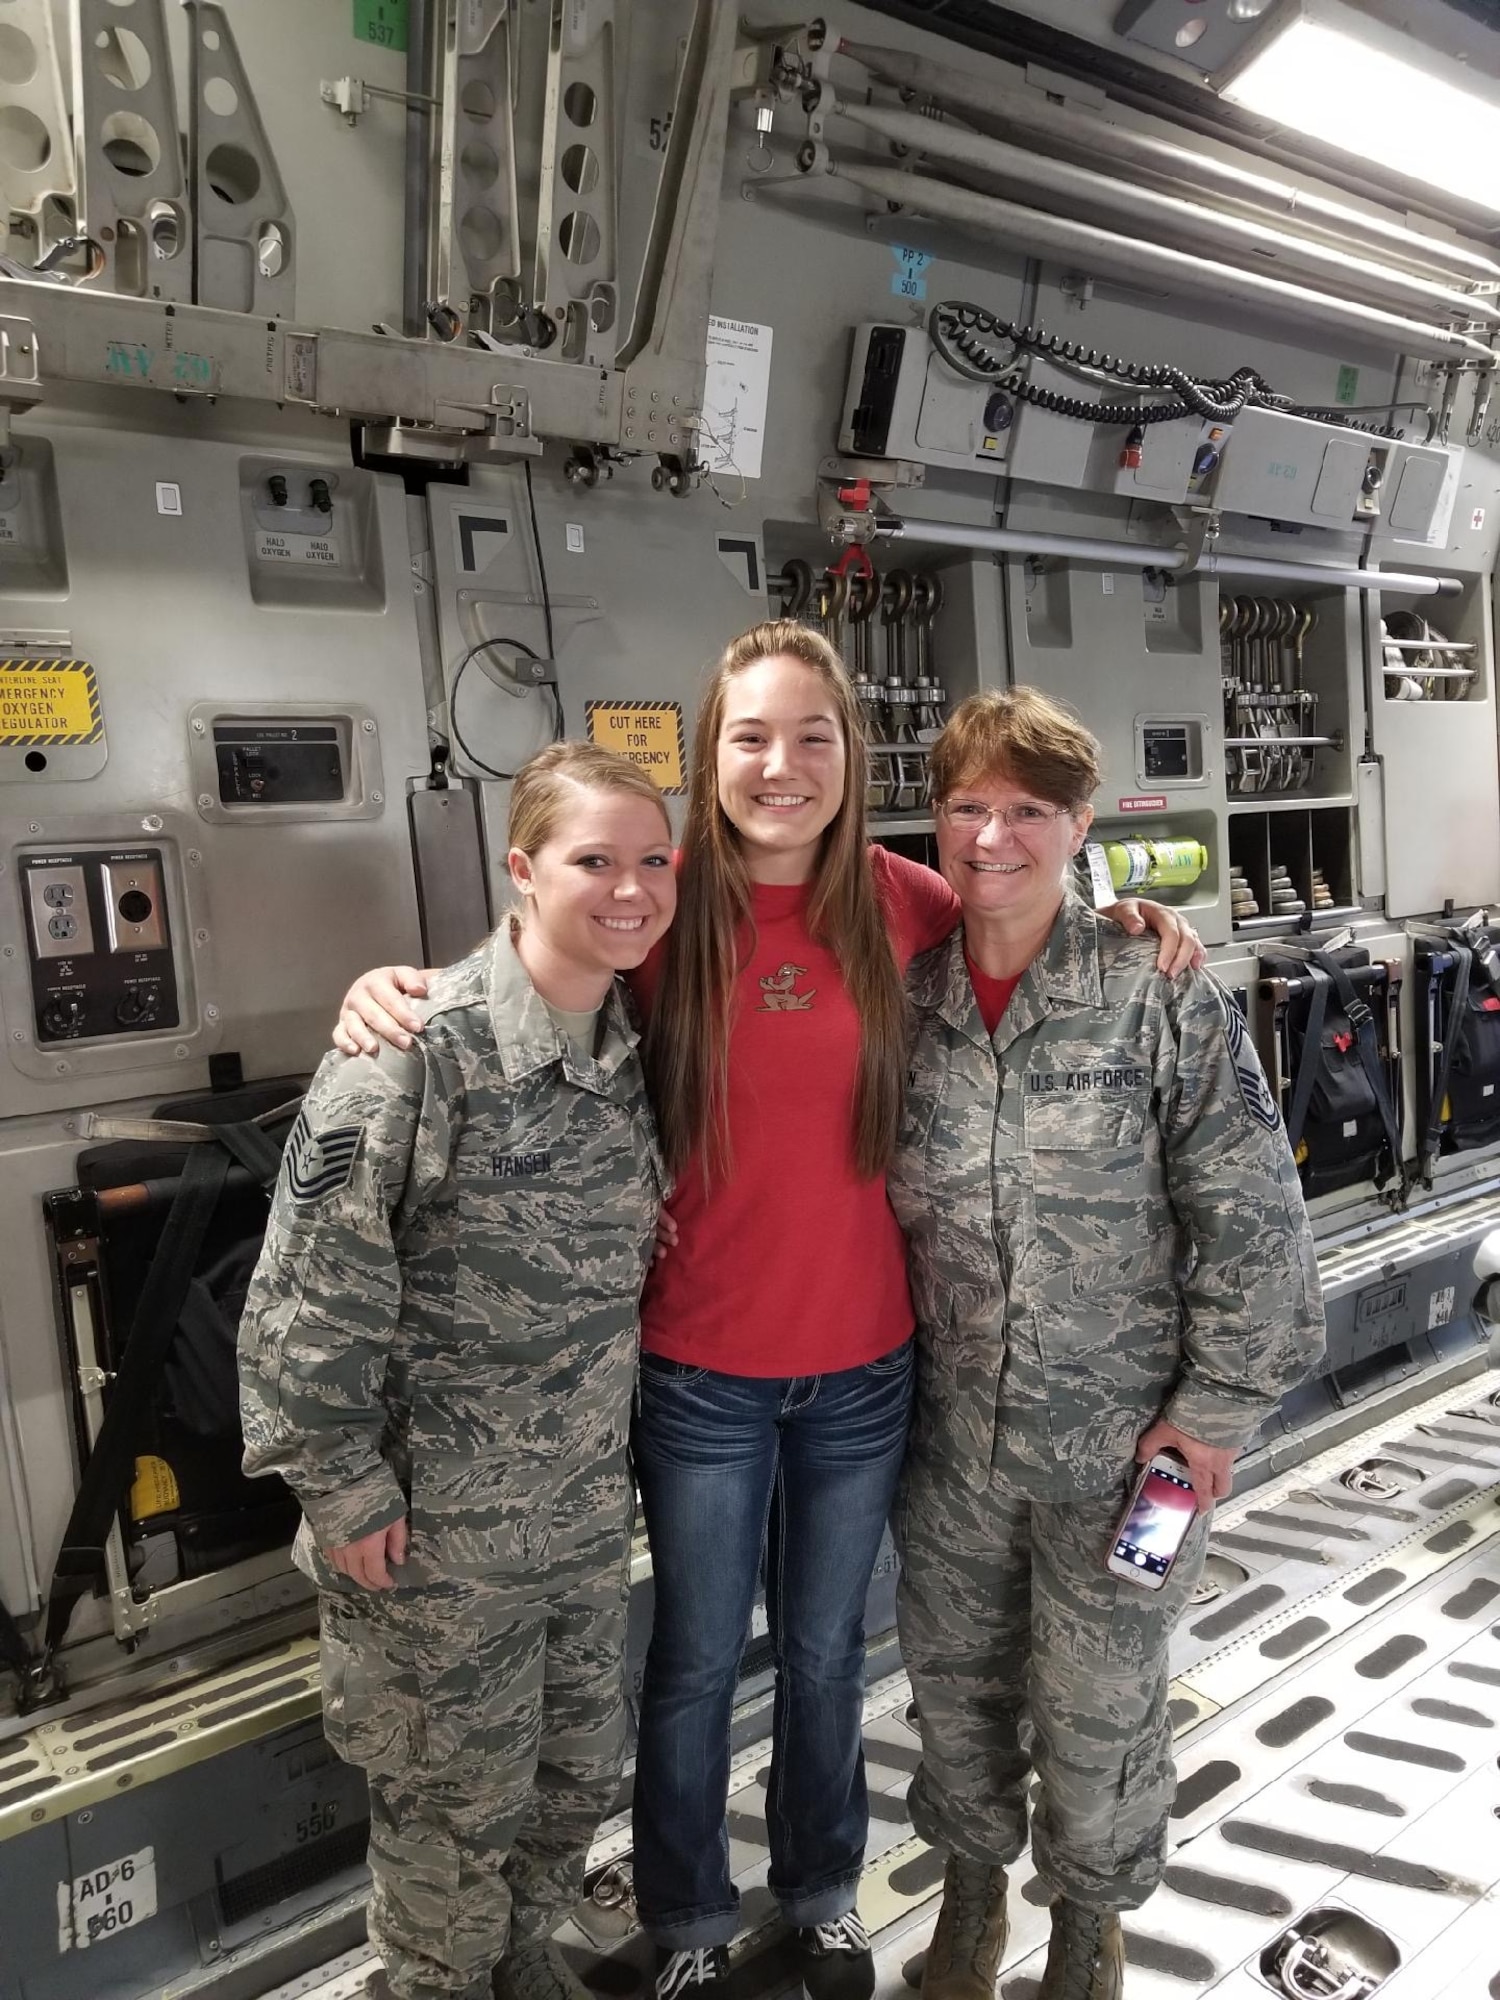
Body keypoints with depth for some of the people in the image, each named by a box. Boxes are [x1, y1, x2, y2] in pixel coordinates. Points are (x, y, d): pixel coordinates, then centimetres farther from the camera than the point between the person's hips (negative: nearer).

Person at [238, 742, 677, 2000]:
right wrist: (344, 1491, -14)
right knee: (460, 1797, 16)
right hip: (439, 1519, -6)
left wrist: (610, 1444, 10)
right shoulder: (421, 1051, -23)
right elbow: (311, 1295, -19)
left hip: (588, 1499, 7)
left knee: (582, 1765, 23)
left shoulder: (631, 1044, -1)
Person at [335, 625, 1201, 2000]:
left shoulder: (901, 901, -6)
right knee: (699, 1665, 18)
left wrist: (1117, 919, -6)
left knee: (826, 1653, 23)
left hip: (864, 1362, 2)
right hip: (702, 1369, -2)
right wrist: (390, 987, -20)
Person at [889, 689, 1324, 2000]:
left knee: (1099, 1702, 16)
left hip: (1118, 1440, -3)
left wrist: (1217, 1403, -10)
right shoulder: (904, 998, -2)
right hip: (951, 1436, 4)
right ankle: (973, 1876, 50)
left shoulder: (1163, 998, -14)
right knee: (955, 1681, 22)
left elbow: (1251, 1218, -11)